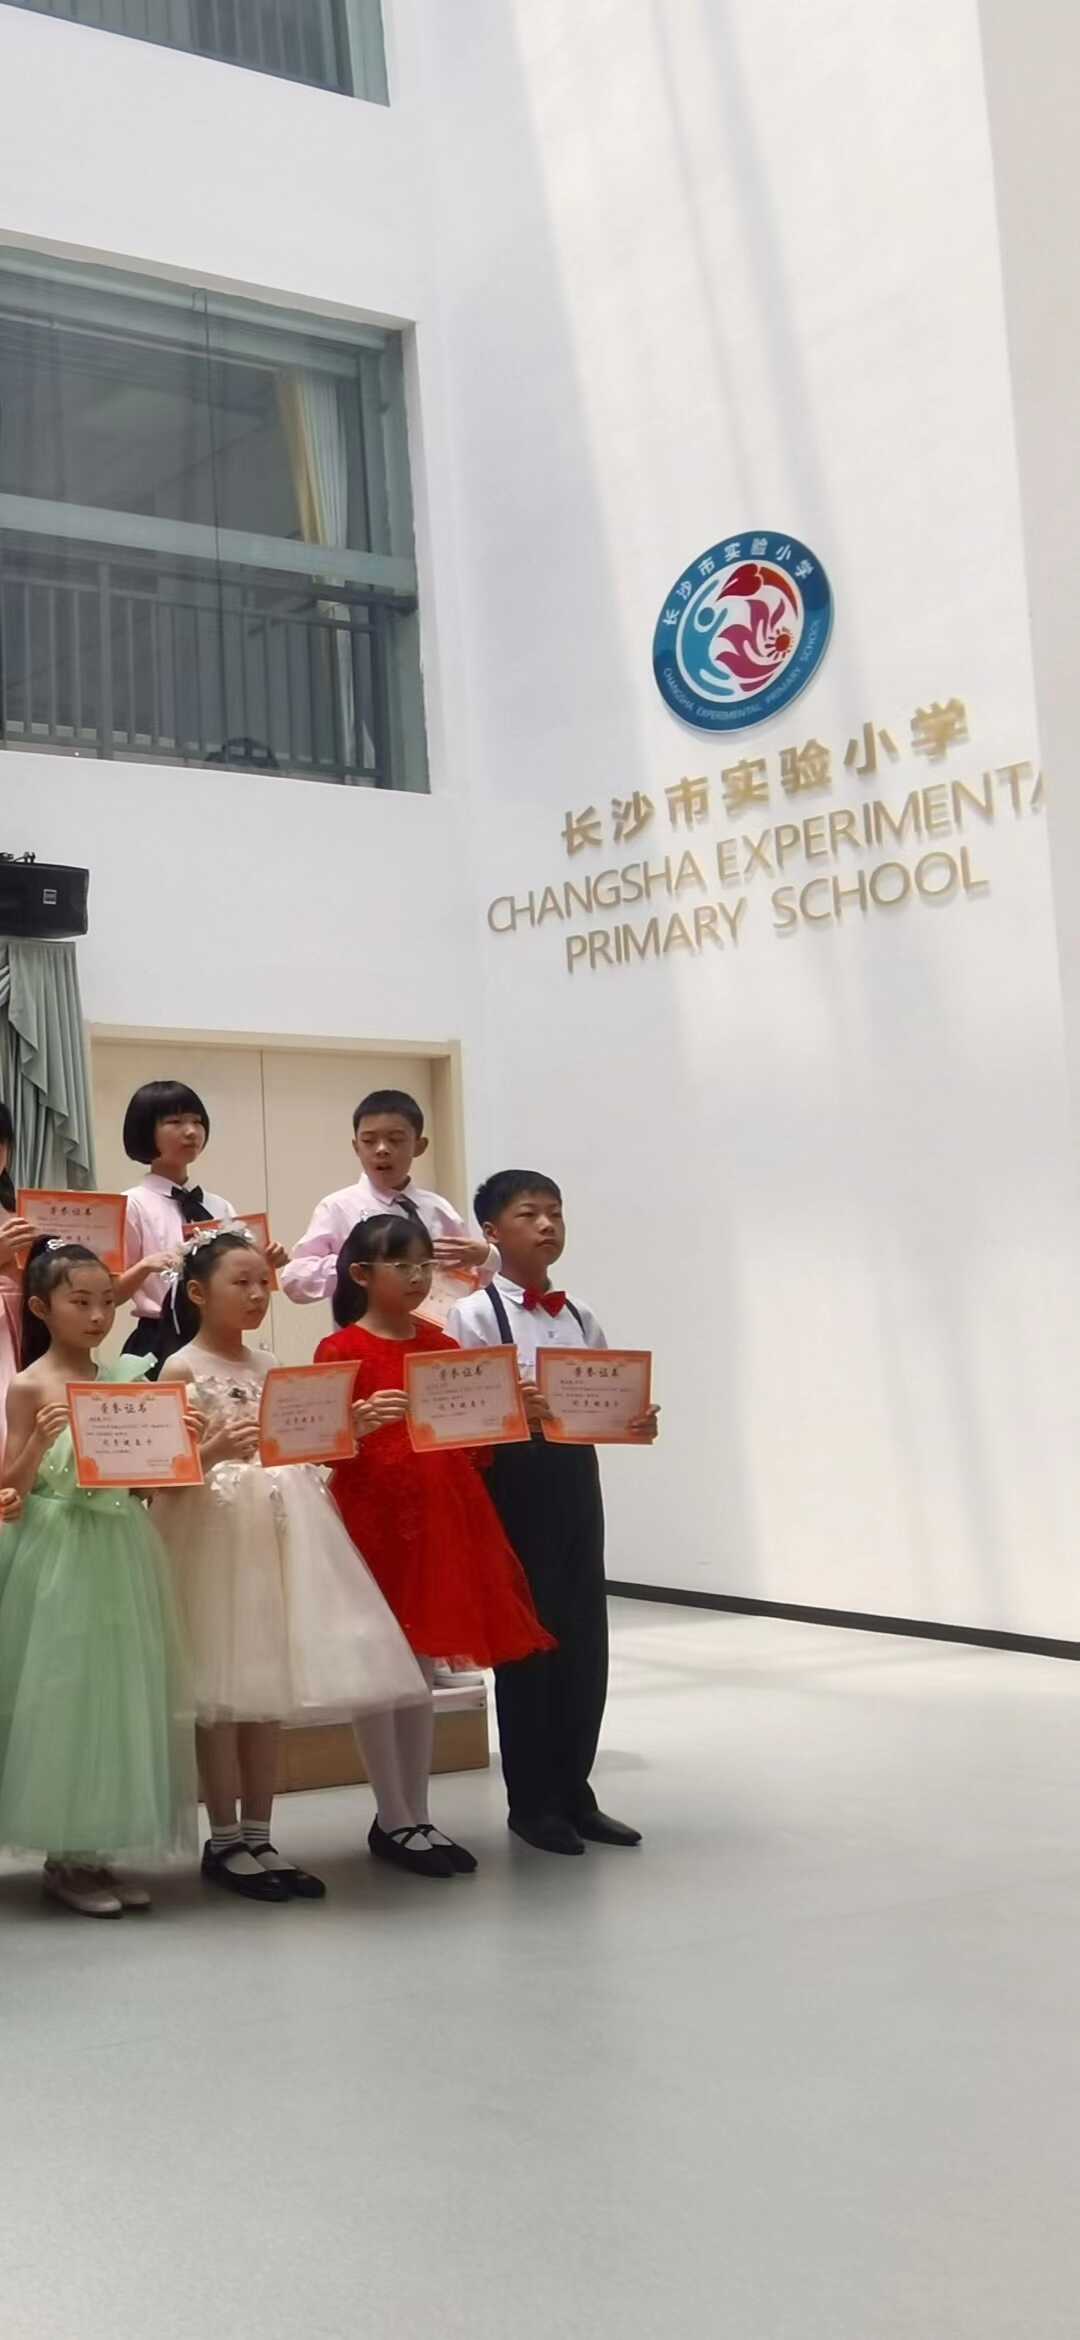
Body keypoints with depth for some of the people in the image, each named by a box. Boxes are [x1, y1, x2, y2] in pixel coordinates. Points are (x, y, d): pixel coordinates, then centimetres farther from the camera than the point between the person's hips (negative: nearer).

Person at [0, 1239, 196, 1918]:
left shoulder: (123, 1378, 7)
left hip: (120, 1555, 6)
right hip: (60, 1556, -6)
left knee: (120, 1695, 9)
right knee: (63, 1696, 1)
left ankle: (98, 1848, 20)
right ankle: (65, 1858, 12)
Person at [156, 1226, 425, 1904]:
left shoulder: (270, 1366, 12)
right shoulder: (181, 1371, -7)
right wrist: (214, 1452, -30)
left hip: (280, 1529, 6)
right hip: (216, 1529, -6)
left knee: (270, 1688, 9)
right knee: (223, 1690, 0)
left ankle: (259, 1837, 17)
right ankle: (225, 1842, 10)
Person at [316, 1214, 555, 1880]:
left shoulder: (441, 1345, 11)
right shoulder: (341, 1350, -6)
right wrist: (361, 1422, -29)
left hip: (442, 1513, 6)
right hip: (372, 1513, -6)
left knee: (423, 1666, 11)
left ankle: (418, 1815, 18)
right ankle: (394, 1822, 9)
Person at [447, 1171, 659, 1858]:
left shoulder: (580, 1314, 11)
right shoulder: (475, 1314, -6)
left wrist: (636, 1425, -5)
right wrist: (514, 1412, -29)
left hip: (578, 1478, 6)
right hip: (516, 1480, -6)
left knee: (586, 1641, 9)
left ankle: (574, 1793, 21)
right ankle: (531, 1802, 13)